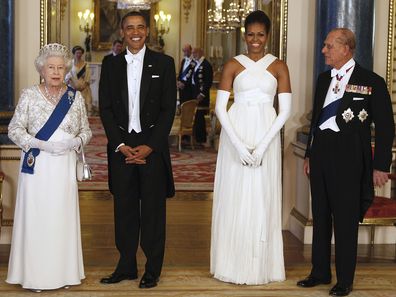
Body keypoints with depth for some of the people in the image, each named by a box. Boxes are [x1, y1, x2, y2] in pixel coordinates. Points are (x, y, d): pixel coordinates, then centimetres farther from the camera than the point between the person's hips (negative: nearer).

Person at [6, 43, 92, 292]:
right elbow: (15, 129, -1)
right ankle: (35, 274, 6)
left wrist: (76, 142, -10)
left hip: (64, 167, 2)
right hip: (37, 166, -2)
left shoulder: (76, 97, 8)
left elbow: (86, 130, 12)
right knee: (36, 217, -2)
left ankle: (63, 272, 13)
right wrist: (41, 144, -15)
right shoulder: (29, 95, 2)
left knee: (63, 217, 3)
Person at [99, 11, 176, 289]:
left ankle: (153, 270, 11)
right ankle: (126, 266, 16)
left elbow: (169, 108, -2)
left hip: (152, 146, -2)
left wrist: (149, 146, -10)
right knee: (124, 208, 7)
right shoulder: (111, 65, 8)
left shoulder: (164, 63, 1)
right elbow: (105, 108, 5)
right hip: (121, 146, 2)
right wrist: (121, 145, -6)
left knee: (153, 208, 3)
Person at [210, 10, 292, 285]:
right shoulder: (233, 65, 3)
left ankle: (260, 265, 16)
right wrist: (238, 144, -12)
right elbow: (220, 107, -2)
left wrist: (263, 145, -10)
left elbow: (286, 110, -1)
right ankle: (233, 264, 14)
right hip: (235, 135, 0)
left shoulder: (278, 66, 4)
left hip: (266, 136, 0)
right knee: (234, 197, 3)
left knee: (261, 199, 4)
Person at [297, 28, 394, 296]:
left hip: (348, 157, -6)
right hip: (321, 152, 6)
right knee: (320, 216, 13)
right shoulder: (324, 79, 11)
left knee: (345, 220, 2)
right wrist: (309, 154, 18)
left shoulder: (371, 82, -8)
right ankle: (320, 272, 26)